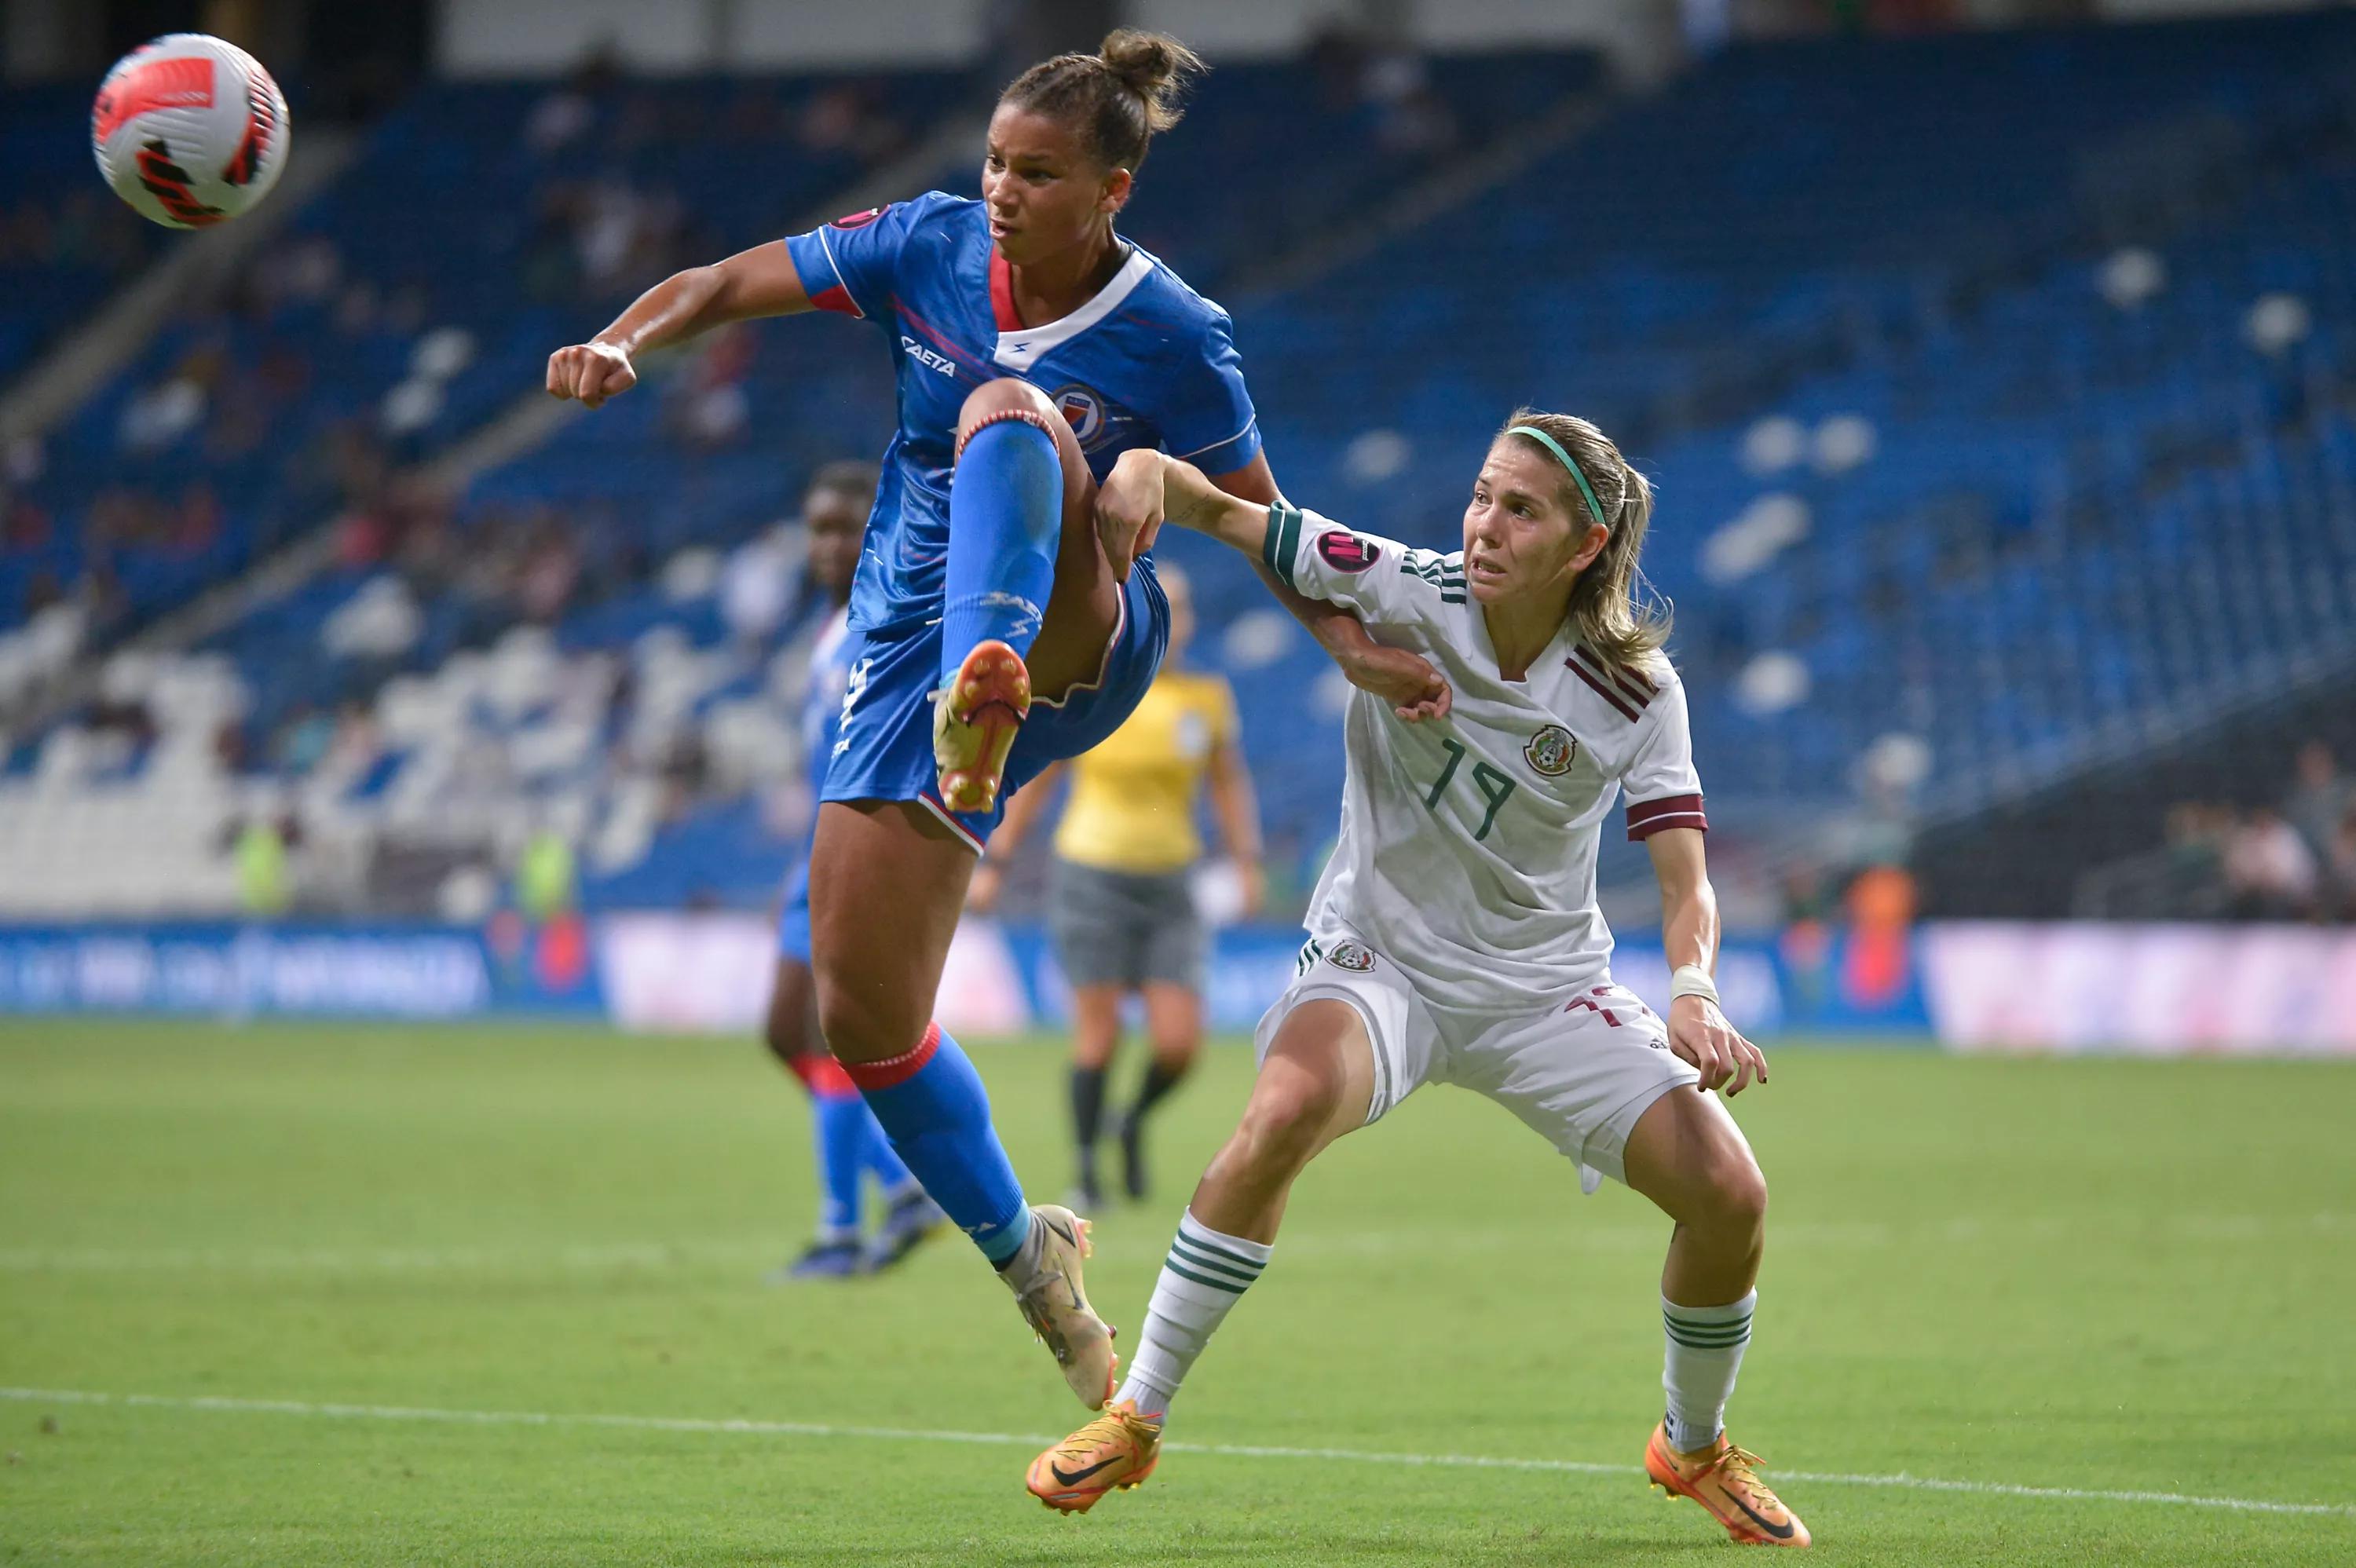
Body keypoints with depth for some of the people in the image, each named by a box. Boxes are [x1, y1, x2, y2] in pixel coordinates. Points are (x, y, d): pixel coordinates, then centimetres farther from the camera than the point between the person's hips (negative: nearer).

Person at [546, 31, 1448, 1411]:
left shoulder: (1173, 339, -9)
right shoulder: (931, 247, -2)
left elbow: (1262, 525, -1)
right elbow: (727, 286, -1)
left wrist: (1357, 647, -18)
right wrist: (621, 345, -21)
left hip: (1076, 641, -4)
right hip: (907, 654, 4)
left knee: (1006, 409, -34)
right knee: (864, 1016, -4)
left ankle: (988, 706, -64)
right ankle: (1029, 1257, 21)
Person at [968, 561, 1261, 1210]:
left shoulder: (1208, 698, 3)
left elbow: (1230, 786, 12)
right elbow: (1030, 781, 2)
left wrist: (1247, 863, 0)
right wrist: (991, 865, 3)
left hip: (1169, 888, 3)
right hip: (1093, 880, -3)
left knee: (1179, 1042, -6)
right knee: (1098, 1037, -5)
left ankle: (1135, 1123, 26)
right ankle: (1086, 1173, 12)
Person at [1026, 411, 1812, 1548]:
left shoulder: (1635, 690, -12)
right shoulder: (1405, 592, -15)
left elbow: (1685, 885, -13)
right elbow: (1220, 510, -15)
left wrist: (1693, 998, -34)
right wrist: (1146, 471, -38)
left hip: (1546, 984, 2)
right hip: (1378, 957, -2)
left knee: (1730, 1195, -12)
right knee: (1289, 1104, -36)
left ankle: (1694, 1446, 20)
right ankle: (1134, 1419, -21)